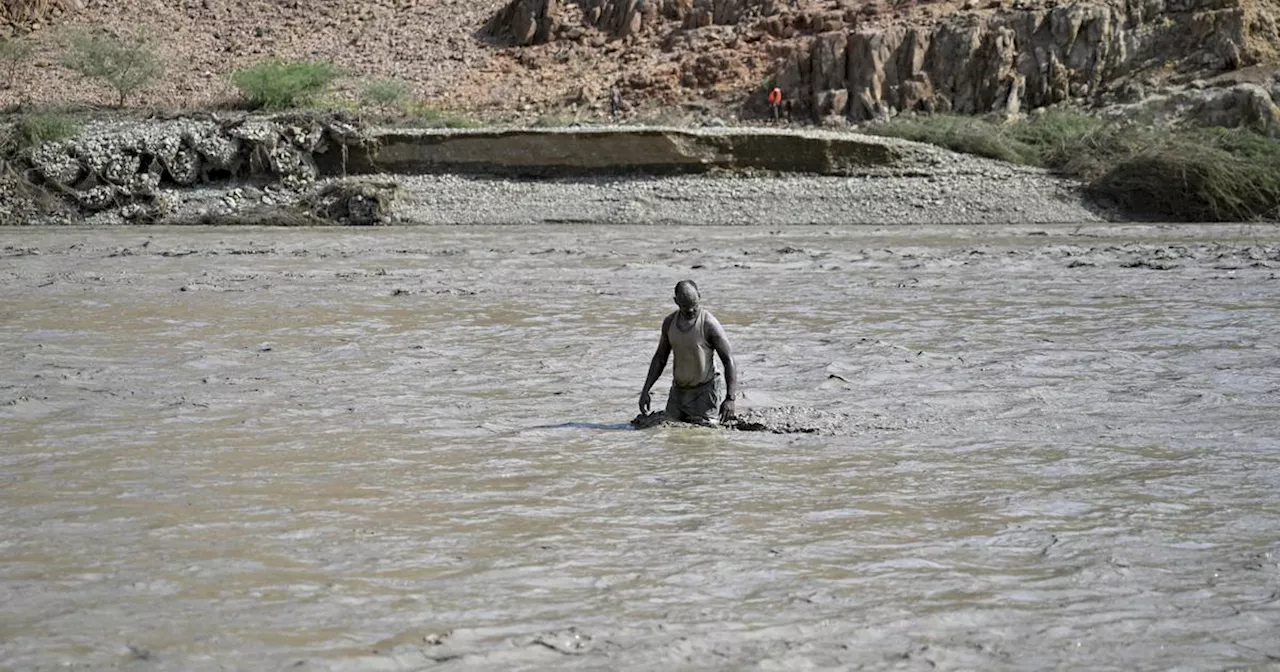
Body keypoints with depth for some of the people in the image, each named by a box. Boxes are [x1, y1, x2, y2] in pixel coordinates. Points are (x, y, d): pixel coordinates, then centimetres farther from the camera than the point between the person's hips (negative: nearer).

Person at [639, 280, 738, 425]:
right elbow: (660, 358, 11)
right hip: (678, 390, 6)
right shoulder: (669, 322, -1)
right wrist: (645, 391, 4)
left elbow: (729, 361, -19)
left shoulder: (709, 325, -19)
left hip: (705, 390, -6)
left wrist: (730, 398, -27)